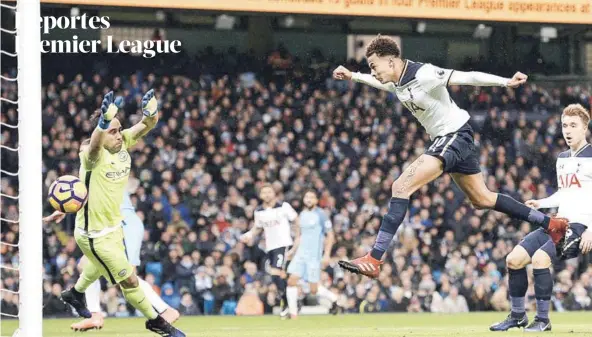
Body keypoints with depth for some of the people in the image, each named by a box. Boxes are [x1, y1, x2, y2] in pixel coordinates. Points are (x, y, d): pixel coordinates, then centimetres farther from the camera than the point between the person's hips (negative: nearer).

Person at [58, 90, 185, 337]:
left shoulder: (123, 143, -9)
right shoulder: (94, 155, -29)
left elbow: (148, 125, -20)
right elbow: (94, 144, -53)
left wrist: (150, 112, -45)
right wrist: (104, 121, -75)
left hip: (114, 226, 8)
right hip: (94, 234, -8)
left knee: (100, 266, 36)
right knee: (130, 281, -1)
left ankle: (76, 293, 63)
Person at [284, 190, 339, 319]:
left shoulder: (321, 215, -6)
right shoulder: (302, 214, 13)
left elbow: (330, 236, -5)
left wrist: (327, 254, -13)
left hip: (314, 255, -6)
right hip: (300, 254, 6)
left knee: (313, 289, -4)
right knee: (292, 280, -11)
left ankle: (333, 299, 23)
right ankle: (292, 311, -4)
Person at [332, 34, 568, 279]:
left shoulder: (423, 75, -23)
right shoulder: (396, 82, 4)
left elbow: (468, 77, -23)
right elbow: (380, 82, 30)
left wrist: (506, 82, -29)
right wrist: (352, 76, 31)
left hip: (456, 136, -10)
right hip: (445, 139, 10)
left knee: (401, 187, -18)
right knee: (482, 200, 19)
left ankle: (374, 260, -22)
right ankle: (551, 224, 30)